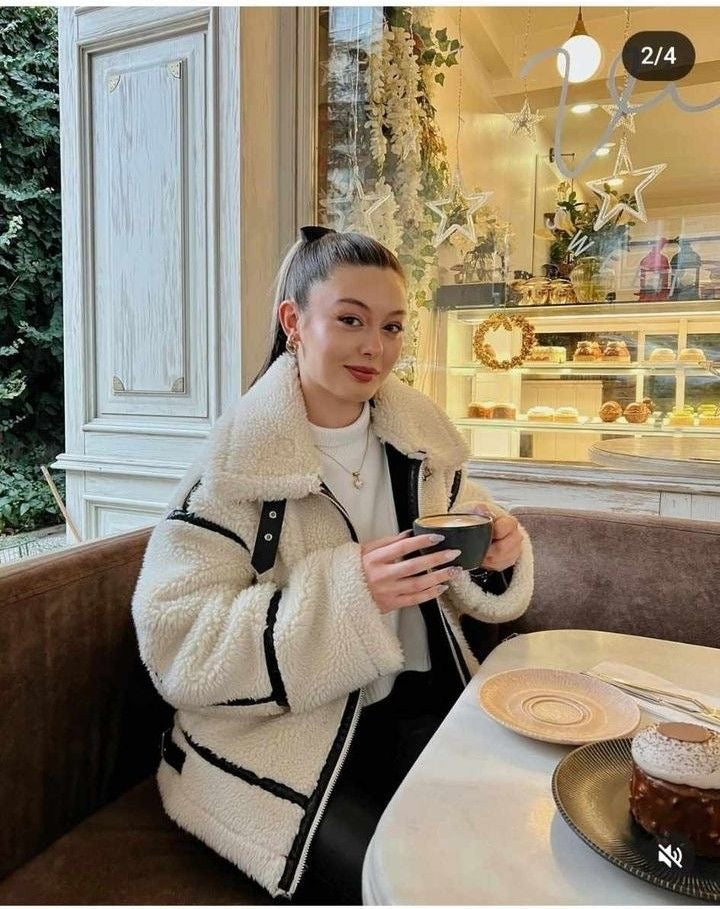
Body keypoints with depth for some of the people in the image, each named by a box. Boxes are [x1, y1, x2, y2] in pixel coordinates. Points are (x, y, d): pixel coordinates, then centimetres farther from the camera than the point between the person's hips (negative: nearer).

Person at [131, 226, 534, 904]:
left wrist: (498, 555, -13)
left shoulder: (419, 436, 3)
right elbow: (176, 644, -19)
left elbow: (463, 589, 11)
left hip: (420, 701, 5)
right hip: (278, 733, -4)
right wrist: (347, 590, -28)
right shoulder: (234, 462, -13)